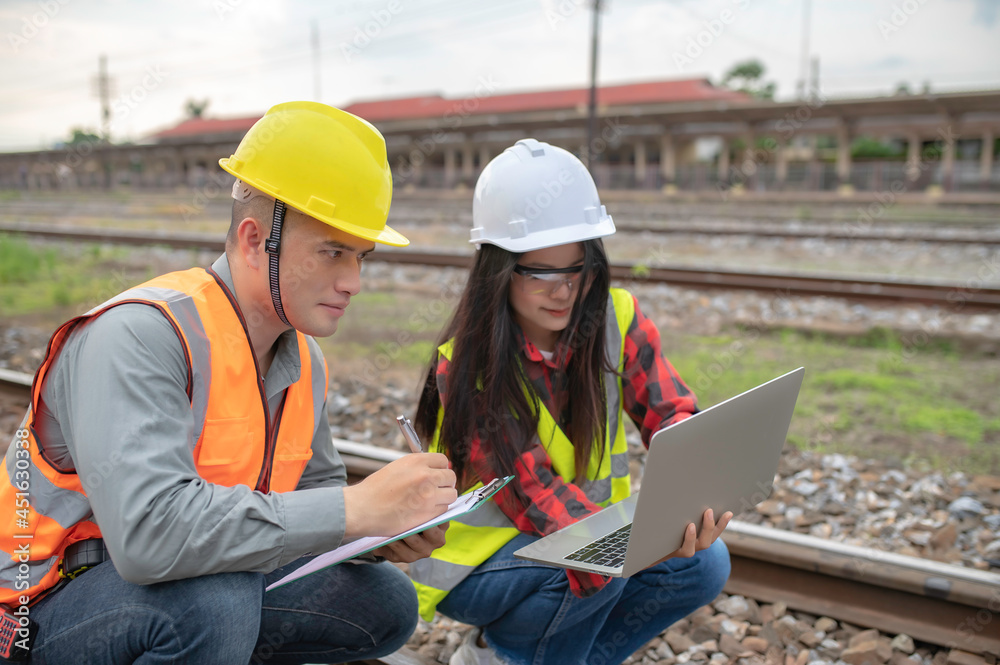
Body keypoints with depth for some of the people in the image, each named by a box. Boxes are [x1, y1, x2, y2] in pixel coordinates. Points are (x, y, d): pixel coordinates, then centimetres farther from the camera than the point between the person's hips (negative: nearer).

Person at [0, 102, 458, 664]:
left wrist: (386, 532, -13)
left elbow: (314, 492, 9)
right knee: (215, 600, -36)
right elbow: (148, 531, -39)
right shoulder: (142, 334, -27)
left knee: (387, 605, 0)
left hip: (216, 594, 7)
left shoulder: (304, 360, -1)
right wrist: (357, 508, -36)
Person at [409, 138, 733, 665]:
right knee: (600, 568, -32)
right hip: (476, 561, -5)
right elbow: (533, 491, -29)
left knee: (704, 564, -16)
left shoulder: (616, 319, -9)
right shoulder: (465, 365, -23)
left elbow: (670, 413, -14)